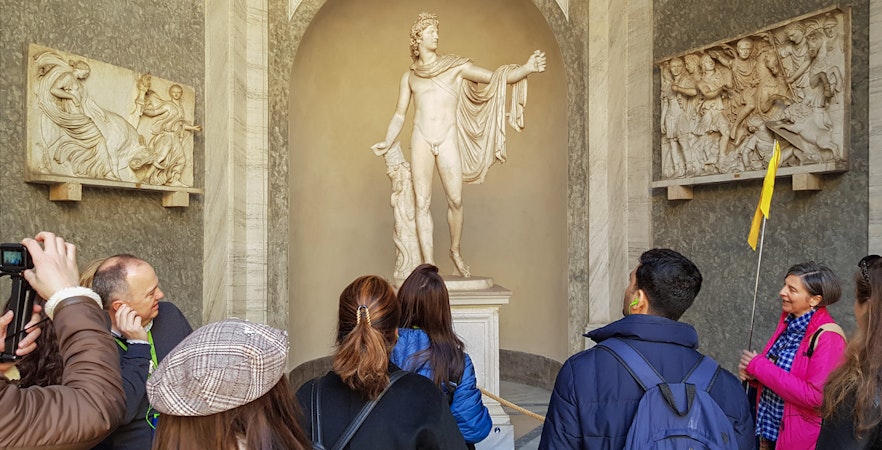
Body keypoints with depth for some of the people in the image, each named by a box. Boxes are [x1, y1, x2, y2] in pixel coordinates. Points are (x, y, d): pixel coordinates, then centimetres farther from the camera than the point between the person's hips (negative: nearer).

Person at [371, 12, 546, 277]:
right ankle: (428, 262, 1)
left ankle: (455, 251, 17)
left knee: (456, 199, -5)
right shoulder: (409, 76, 15)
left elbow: (495, 78, 2)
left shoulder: (455, 66, 10)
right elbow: (400, 115, 17)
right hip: (421, 140, 1)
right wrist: (388, 142, 2)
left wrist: (526, 69, -12)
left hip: (448, 139, -1)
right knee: (422, 201, -4)